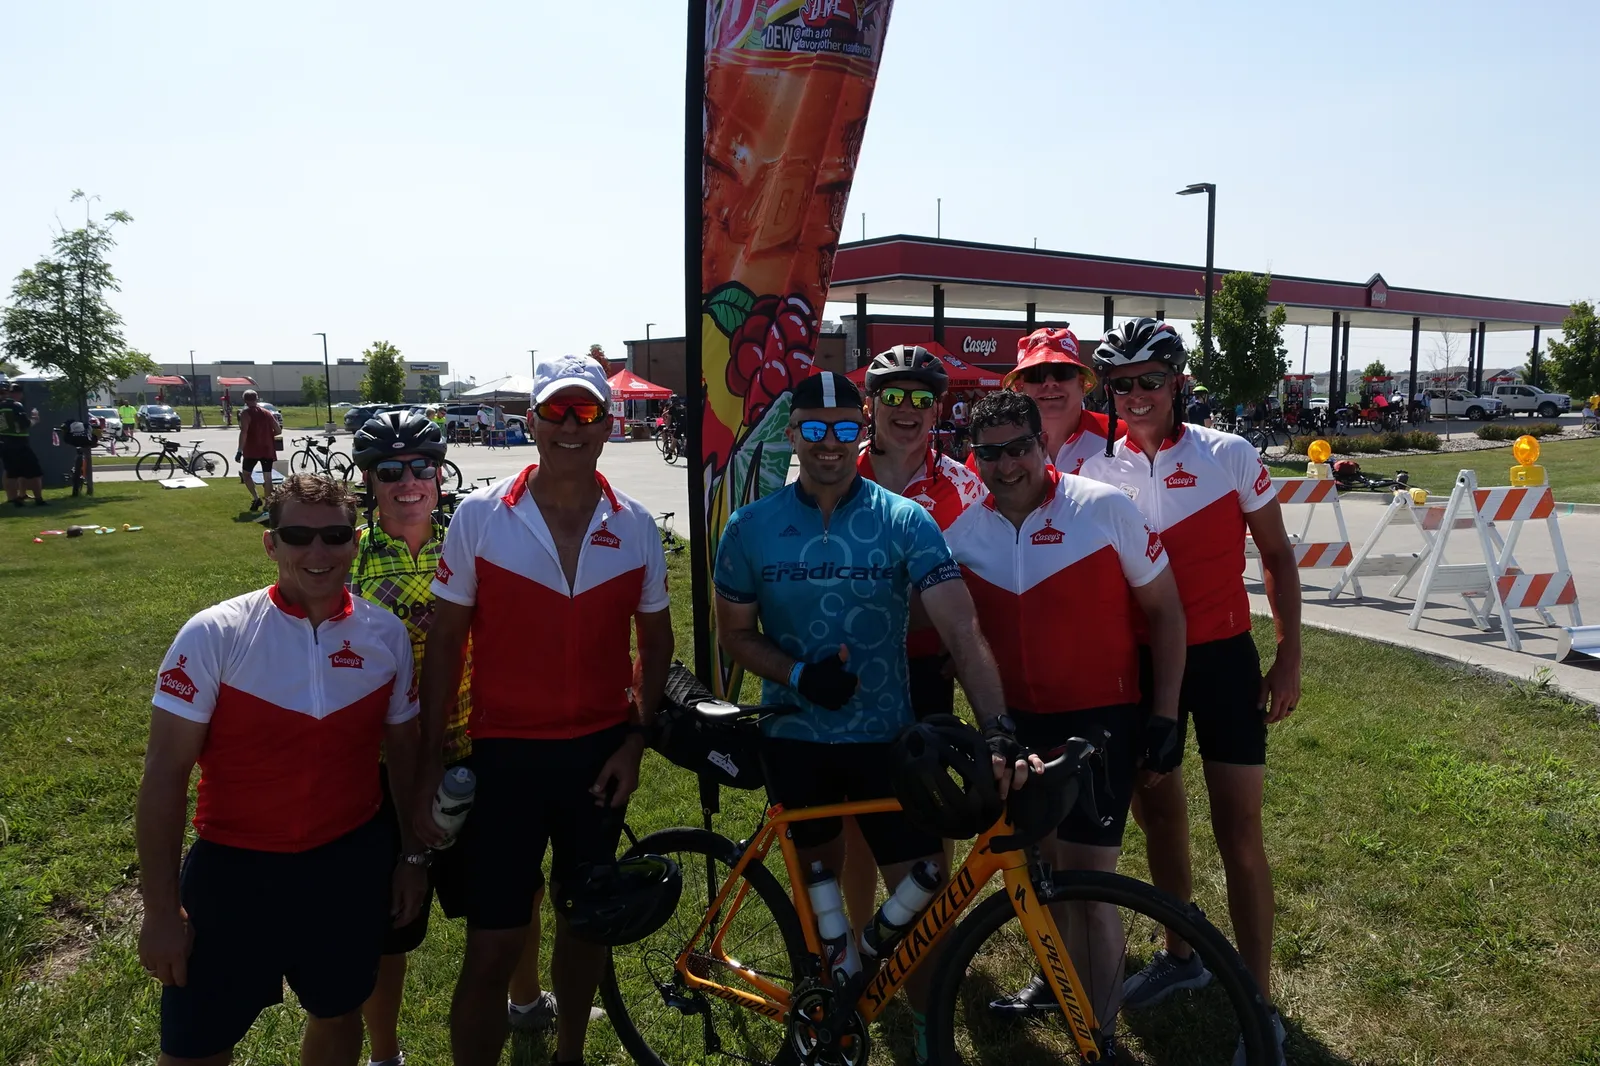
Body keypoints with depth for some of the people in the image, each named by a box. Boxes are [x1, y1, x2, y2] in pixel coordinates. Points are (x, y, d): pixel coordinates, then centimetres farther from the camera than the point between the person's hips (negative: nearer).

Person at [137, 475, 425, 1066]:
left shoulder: (386, 634, -4)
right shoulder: (213, 634, -14)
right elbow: (165, 773, -11)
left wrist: (413, 854, 10)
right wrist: (161, 907, -10)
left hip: (351, 865, 3)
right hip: (234, 869, -2)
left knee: (338, 1015, 21)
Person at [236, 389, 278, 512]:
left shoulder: (246, 413, -6)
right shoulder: (267, 412, 10)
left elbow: (244, 432, -17)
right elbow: (277, 430, 10)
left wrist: (240, 451, -15)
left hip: (252, 449, -4)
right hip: (267, 449, 4)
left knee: (246, 473, 13)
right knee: (267, 477, 5)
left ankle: (256, 498, -3)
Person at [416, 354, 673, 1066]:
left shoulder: (635, 526, -2)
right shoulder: (479, 516, -8)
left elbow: (655, 638, 8)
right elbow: (445, 643, -4)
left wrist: (636, 740, 0)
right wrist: (432, 766, -5)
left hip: (601, 755, 3)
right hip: (505, 757, -2)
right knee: (492, 948, 1)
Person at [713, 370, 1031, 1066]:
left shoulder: (905, 522, -11)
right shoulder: (751, 528, -5)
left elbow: (962, 630, -18)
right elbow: (735, 633, 3)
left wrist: (998, 734, -31)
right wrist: (799, 675, -17)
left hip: (886, 736, -1)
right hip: (794, 738, 1)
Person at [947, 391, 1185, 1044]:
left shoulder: (1104, 506, -12)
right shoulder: (963, 532, -2)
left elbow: (1164, 609, -5)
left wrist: (1165, 716, -7)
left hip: (1102, 721, -4)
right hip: (1021, 722, 4)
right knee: (1042, 863, 20)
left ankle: (1097, 1031, 15)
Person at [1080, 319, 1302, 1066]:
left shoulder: (1229, 456, -8)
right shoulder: (1093, 470, -4)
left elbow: (1278, 557, 1)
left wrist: (1289, 658, -2)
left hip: (1222, 659, -3)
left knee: (1238, 833, -2)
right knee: (1156, 815, 16)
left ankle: (1258, 1006, 11)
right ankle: (1180, 955, 37)